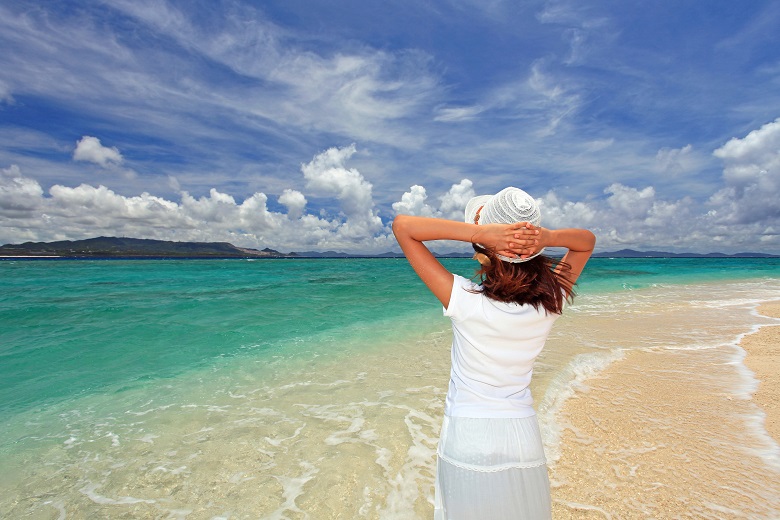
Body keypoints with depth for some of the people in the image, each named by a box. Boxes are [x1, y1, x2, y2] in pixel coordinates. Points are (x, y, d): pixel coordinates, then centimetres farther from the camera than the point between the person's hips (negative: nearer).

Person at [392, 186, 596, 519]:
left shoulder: (465, 302, -25)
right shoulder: (551, 303, -14)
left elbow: (402, 225, -21)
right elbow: (587, 240, 4)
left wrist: (478, 231, -30)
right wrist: (547, 237, -18)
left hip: (467, 441, -3)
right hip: (523, 439, 3)